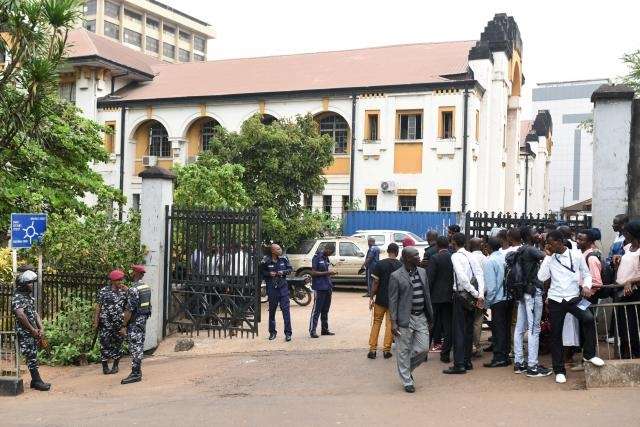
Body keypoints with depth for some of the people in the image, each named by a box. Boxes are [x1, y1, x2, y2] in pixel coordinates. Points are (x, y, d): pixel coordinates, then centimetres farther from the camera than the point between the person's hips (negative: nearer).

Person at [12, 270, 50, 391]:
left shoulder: (29, 297, 17)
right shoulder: (18, 297, -11)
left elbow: (35, 314, 16)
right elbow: (20, 315, -22)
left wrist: (41, 329, 4)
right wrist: (33, 330, -16)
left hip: (34, 332, 9)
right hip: (24, 333, -8)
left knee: (33, 357, 10)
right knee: (31, 357, -7)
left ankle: (35, 381, 15)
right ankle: (37, 381, -5)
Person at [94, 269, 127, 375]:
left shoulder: (123, 291, 8)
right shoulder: (104, 291, -1)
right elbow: (98, 306, -1)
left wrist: (127, 291, -6)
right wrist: (96, 321, -6)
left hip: (119, 323, 3)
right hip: (106, 322, -3)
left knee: (118, 343, 8)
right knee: (105, 344, 0)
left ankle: (115, 365, 21)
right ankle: (105, 367, 8)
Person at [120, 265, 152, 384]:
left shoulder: (133, 289, -19)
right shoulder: (147, 287, 9)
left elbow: (129, 310, -21)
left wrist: (124, 326, -17)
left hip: (134, 322, -9)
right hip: (144, 319, 9)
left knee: (135, 347, -5)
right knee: (140, 346, 14)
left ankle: (135, 374, -4)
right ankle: (138, 371, 21)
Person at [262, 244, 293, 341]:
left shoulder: (284, 259, 1)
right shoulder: (266, 261, -5)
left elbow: (290, 269, 9)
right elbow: (261, 272, 3)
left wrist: (283, 272, -9)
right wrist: (269, 273, -14)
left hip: (283, 287, 1)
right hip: (271, 288, -1)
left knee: (285, 309, -6)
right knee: (272, 310, 10)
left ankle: (288, 333, -2)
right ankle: (272, 332, 24)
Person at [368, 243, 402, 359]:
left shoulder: (380, 264, -7)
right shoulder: (401, 266, -4)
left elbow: (375, 282, -7)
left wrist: (372, 298, 0)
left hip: (381, 299, 0)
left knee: (376, 323, 10)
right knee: (390, 324, 8)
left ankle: (372, 349, 8)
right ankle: (386, 350, 8)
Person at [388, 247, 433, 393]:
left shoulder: (422, 272, 8)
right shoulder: (396, 276, -10)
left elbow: (427, 295, 14)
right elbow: (393, 301, -9)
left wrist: (430, 315, 14)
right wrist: (393, 322, -13)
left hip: (421, 317, 6)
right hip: (405, 319, -5)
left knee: (423, 348, 5)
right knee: (404, 351, 4)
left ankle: (407, 368, 31)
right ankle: (407, 382, 17)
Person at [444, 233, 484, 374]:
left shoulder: (455, 256, -11)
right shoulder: (471, 256, 9)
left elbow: (462, 277, -22)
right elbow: (480, 275, 0)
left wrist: (475, 293, -17)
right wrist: (480, 295, -7)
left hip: (461, 295, -7)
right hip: (471, 297, 7)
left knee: (459, 329, -3)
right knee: (468, 328, 14)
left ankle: (459, 364, -4)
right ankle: (467, 361, 20)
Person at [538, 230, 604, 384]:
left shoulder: (576, 254, -2)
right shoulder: (549, 258, 1)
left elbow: (586, 274, 6)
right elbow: (541, 277, -10)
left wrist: (586, 286, -14)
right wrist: (548, 256, -9)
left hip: (573, 297, -1)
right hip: (556, 299, 2)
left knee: (588, 318, -26)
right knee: (556, 334, 4)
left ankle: (589, 354, -5)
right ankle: (559, 370, 15)